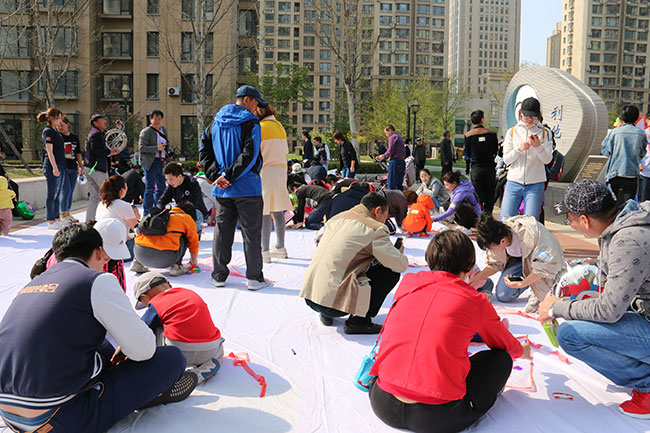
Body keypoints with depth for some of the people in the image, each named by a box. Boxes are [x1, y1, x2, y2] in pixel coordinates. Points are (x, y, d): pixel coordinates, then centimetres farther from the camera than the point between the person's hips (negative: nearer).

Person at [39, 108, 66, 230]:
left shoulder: (55, 131, 16)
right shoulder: (48, 131, -11)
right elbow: (49, 152, -16)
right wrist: (54, 168, -20)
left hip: (60, 166, 9)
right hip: (53, 166, -9)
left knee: (57, 194, 12)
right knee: (52, 195, -4)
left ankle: (57, 219, 19)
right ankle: (51, 221, 1)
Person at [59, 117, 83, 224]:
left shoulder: (75, 137, 14)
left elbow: (78, 153, 19)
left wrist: (81, 166, 15)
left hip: (73, 168, 5)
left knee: (71, 192, 8)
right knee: (66, 191, -10)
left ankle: (68, 214, 18)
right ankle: (63, 215, -1)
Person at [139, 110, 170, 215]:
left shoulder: (163, 130, 16)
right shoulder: (146, 131, -6)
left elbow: (167, 143, 31)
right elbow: (141, 147, -14)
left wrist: (167, 150, 11)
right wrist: (156, 148, -20)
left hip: (161, 162, 8)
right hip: (151, 163, -8)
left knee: (161, 188, 11)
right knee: (150, 188, -7)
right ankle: (147, 213, -3)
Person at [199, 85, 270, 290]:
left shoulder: (216, 121, 13)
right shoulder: (250, 122, -8)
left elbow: (204, 149, 9)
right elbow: (249, 155, -19)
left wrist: (214, 174, 0)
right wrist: (228, 176, -16)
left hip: (222, 189, 6)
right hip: (247, 188, -6)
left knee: (222, 230, 12)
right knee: (251, 231, 2)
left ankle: (218, 275, 18)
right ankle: (255, 277, 7)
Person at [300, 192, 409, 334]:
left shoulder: (336, 218, 17)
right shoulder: (375, 228, -6)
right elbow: (401, 265, -4)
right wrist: (399, 253, 19)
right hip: (335, 300, -8)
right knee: (392, 272, 5)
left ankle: (326, 314, 21)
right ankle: (359, 321, 3)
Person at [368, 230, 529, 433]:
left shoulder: (407, 282, 8)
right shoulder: (476, 301, -1)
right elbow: (507, 346, 20)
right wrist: (522, 351, 46)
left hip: (383, 407, 4)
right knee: (502, 358, 16)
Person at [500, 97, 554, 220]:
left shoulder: (545, 133, 6)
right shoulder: (512, 132, 8)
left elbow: (547, 160, -2)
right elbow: (506, 159, 3)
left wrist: (538, 146, -20)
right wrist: (519, 148, -14)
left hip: (535, 184, -1)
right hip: (514, 182, 1)